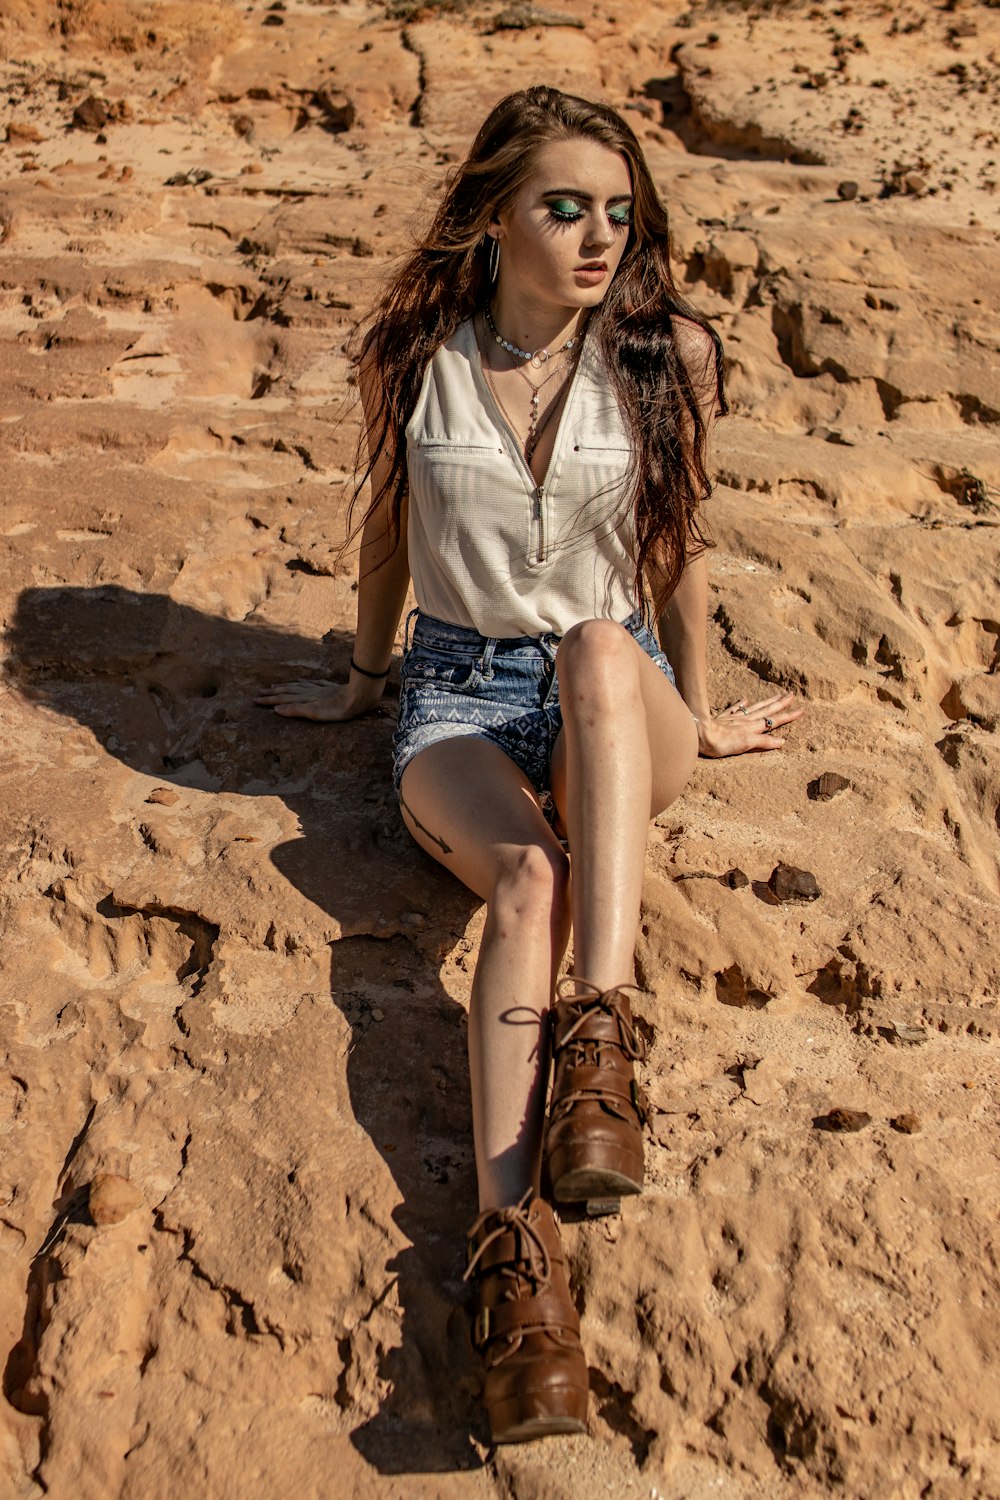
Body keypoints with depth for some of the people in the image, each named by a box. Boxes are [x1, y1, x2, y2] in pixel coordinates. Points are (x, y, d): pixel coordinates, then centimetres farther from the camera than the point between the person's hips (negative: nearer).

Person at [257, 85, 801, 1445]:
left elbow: (680, 544, 9)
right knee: (528, 874, -34)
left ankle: (600, 1040, -46)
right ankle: (513, 1240, -47)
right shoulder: (414, 355, -2)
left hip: (613, 701, 0)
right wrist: (362, 683, 24)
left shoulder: (668, 353, -2)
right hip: (458, 695, 0)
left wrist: (696, 716, 16)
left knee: (599, 647, -39)